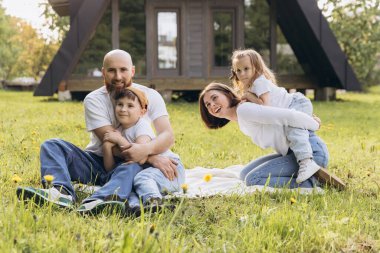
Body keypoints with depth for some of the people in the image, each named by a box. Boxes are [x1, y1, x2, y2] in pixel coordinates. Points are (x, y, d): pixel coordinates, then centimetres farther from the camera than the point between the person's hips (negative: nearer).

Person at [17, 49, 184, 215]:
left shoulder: (150, 96, -3)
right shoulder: (94, 100, -7)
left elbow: (168, 135, -16)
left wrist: (146, 150, -40)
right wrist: (151, 158, -31)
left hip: (128, 165, -2)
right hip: (97, 163, 2)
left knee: (134, 168, -37)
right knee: (51, 146, -17)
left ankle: (94, 203, -65)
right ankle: (62, 193, -47)